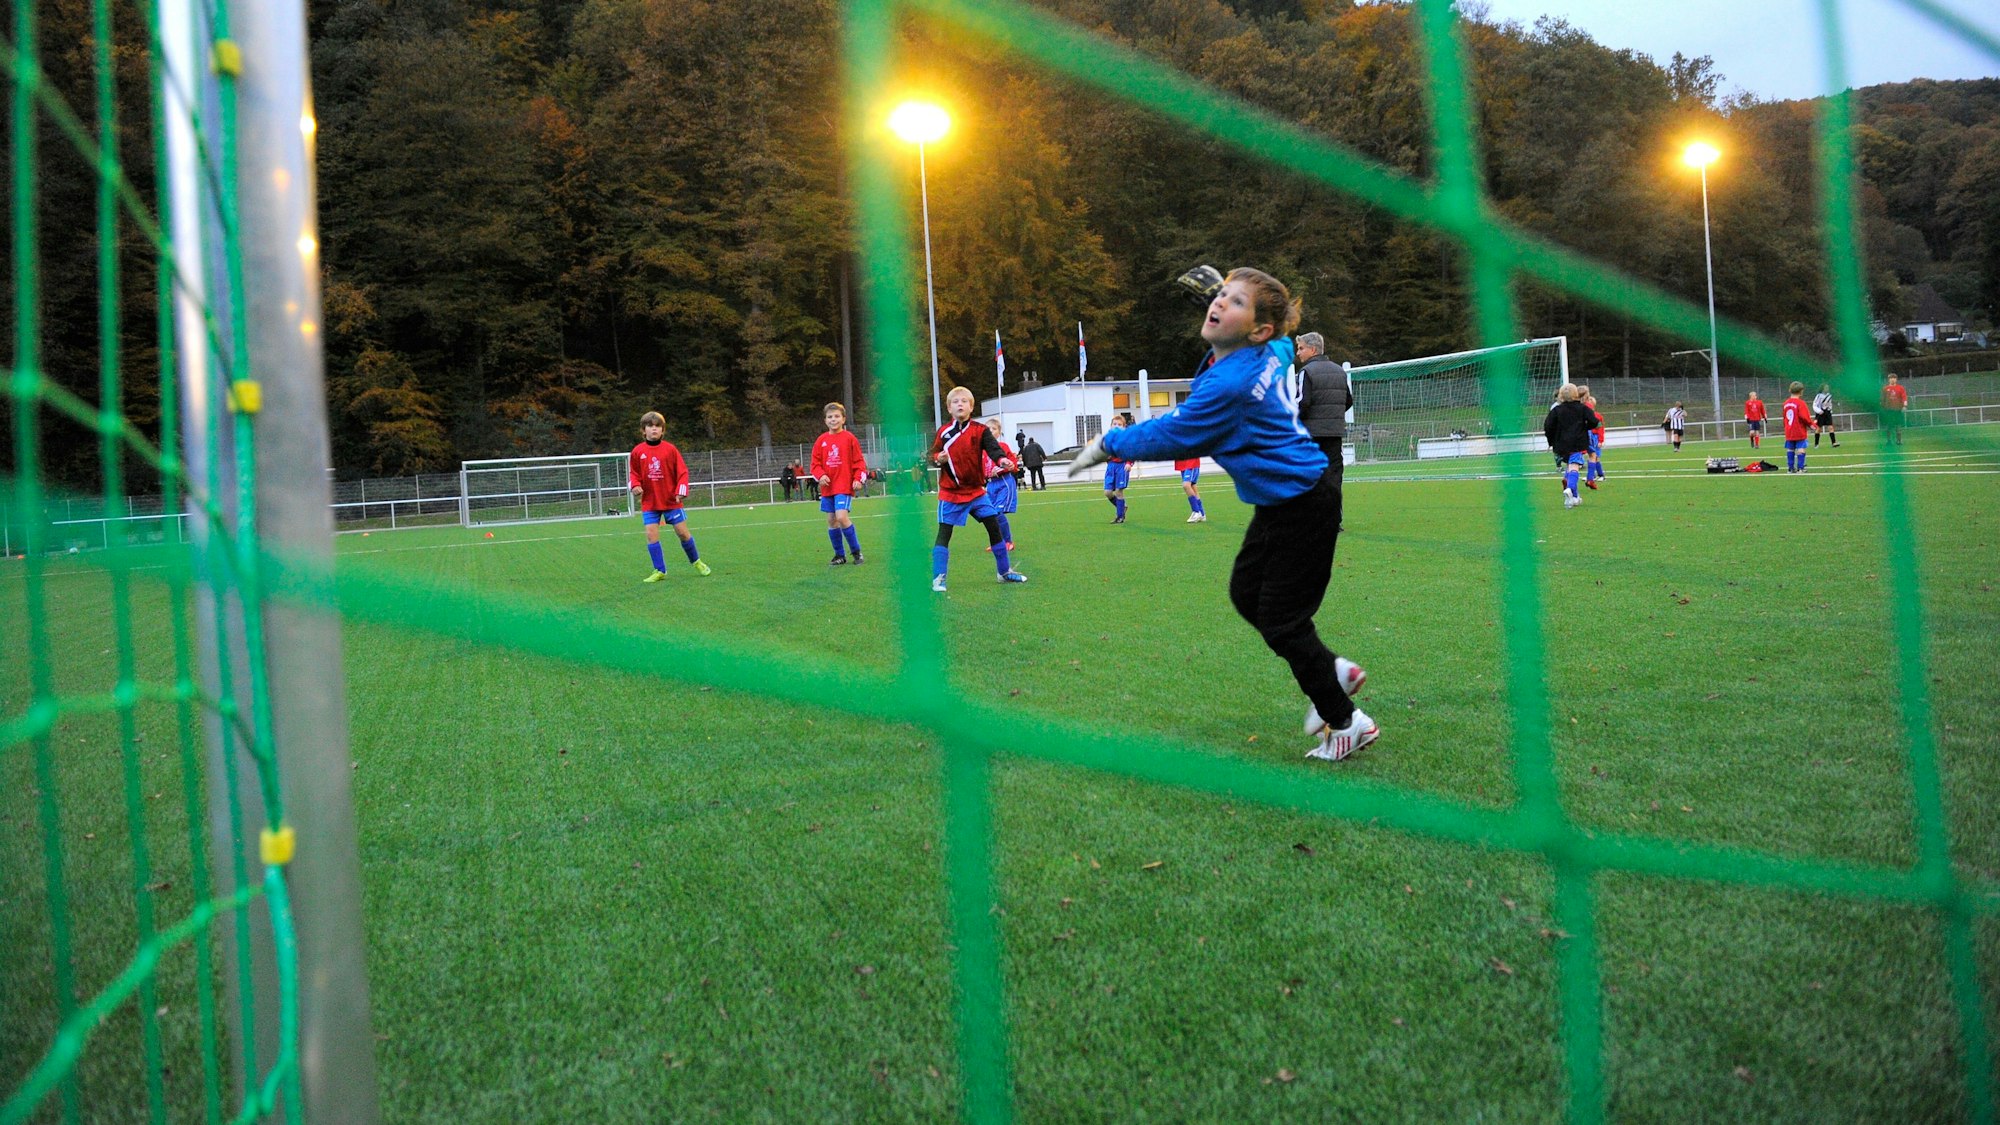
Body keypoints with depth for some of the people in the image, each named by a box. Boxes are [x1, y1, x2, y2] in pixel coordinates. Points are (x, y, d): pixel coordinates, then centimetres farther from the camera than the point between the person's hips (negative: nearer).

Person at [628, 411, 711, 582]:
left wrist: (681, 491, -12)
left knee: (683, 532, 1)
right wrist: (635, 486, -12)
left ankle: (696, 562, 23)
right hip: (649, 502, 1)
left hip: (671, 500, -1)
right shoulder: (638, 451, 0)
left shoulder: (669, 449, -4)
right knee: (651, 534, -7)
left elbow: (682, 471, -1)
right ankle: (659, 571, 4)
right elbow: (633, 474, 8)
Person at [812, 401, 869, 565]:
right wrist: (820, 476, -11)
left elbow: (859, 461, 0)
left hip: (844, 485, -5)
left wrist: (858, 479, -11)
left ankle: (856, 552, -3)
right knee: (831, 520, 7)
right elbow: (815, 462, 7)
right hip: (827, 487, 5)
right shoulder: (821, 440, 6)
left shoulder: (849, 438, -2)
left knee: (842, 517, -18)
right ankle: (840, 555, 20)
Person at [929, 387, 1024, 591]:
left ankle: (1005, 571, 20)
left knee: (994, 527, 4)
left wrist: (1002, 460, -39)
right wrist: (938, 459, -19)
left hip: (976, 491, 2)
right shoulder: (943, 432, -1)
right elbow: (933, 455, 5)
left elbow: (993, 448, -18)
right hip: (950, 493, -1)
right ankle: (938, 578, -1)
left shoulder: (980, 430, -3)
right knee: (944, 534, -6)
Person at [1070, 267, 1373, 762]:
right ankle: (1334, 671, 34)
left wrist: (1108, 444, -3)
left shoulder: (1229, 384, -28)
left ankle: (1346, 722, 17)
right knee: (1246, 594, 20)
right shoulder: (1272, 352, -1)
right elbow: (1286, 342, 27)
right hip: (1279, 505, 10)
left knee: (1280, 620, 0)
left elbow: (1169, 436, -18)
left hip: (1302, 511, -10)